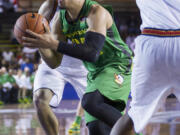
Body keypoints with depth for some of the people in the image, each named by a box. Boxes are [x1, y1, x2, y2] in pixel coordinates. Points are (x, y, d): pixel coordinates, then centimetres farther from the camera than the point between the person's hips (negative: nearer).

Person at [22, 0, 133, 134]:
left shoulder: (96, 11, -20)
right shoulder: (60, 17, 1)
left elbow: (92, 54, -32)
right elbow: (54, 63, 0)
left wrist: (54, 45, -35)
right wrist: (41, 44, -20)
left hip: (118, 68, -7)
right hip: (95, 73, 7)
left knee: (90, 102, -32)